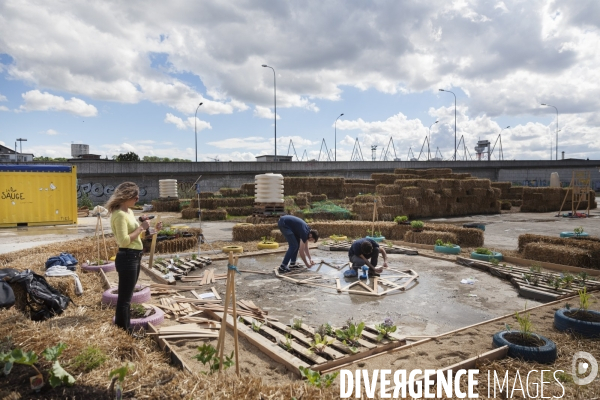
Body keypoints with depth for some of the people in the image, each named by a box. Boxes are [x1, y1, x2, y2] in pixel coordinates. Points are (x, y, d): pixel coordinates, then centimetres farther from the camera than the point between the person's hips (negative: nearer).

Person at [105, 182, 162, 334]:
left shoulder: (129, 212, 12)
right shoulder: (119, 214, -17)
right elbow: (124, 241, -24)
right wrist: (141, 227, -18)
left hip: (134, 257, 10)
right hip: (127, 257, -10)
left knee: (127, 296, 17)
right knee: (124, 297, -1)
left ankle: (125, 328, 28)